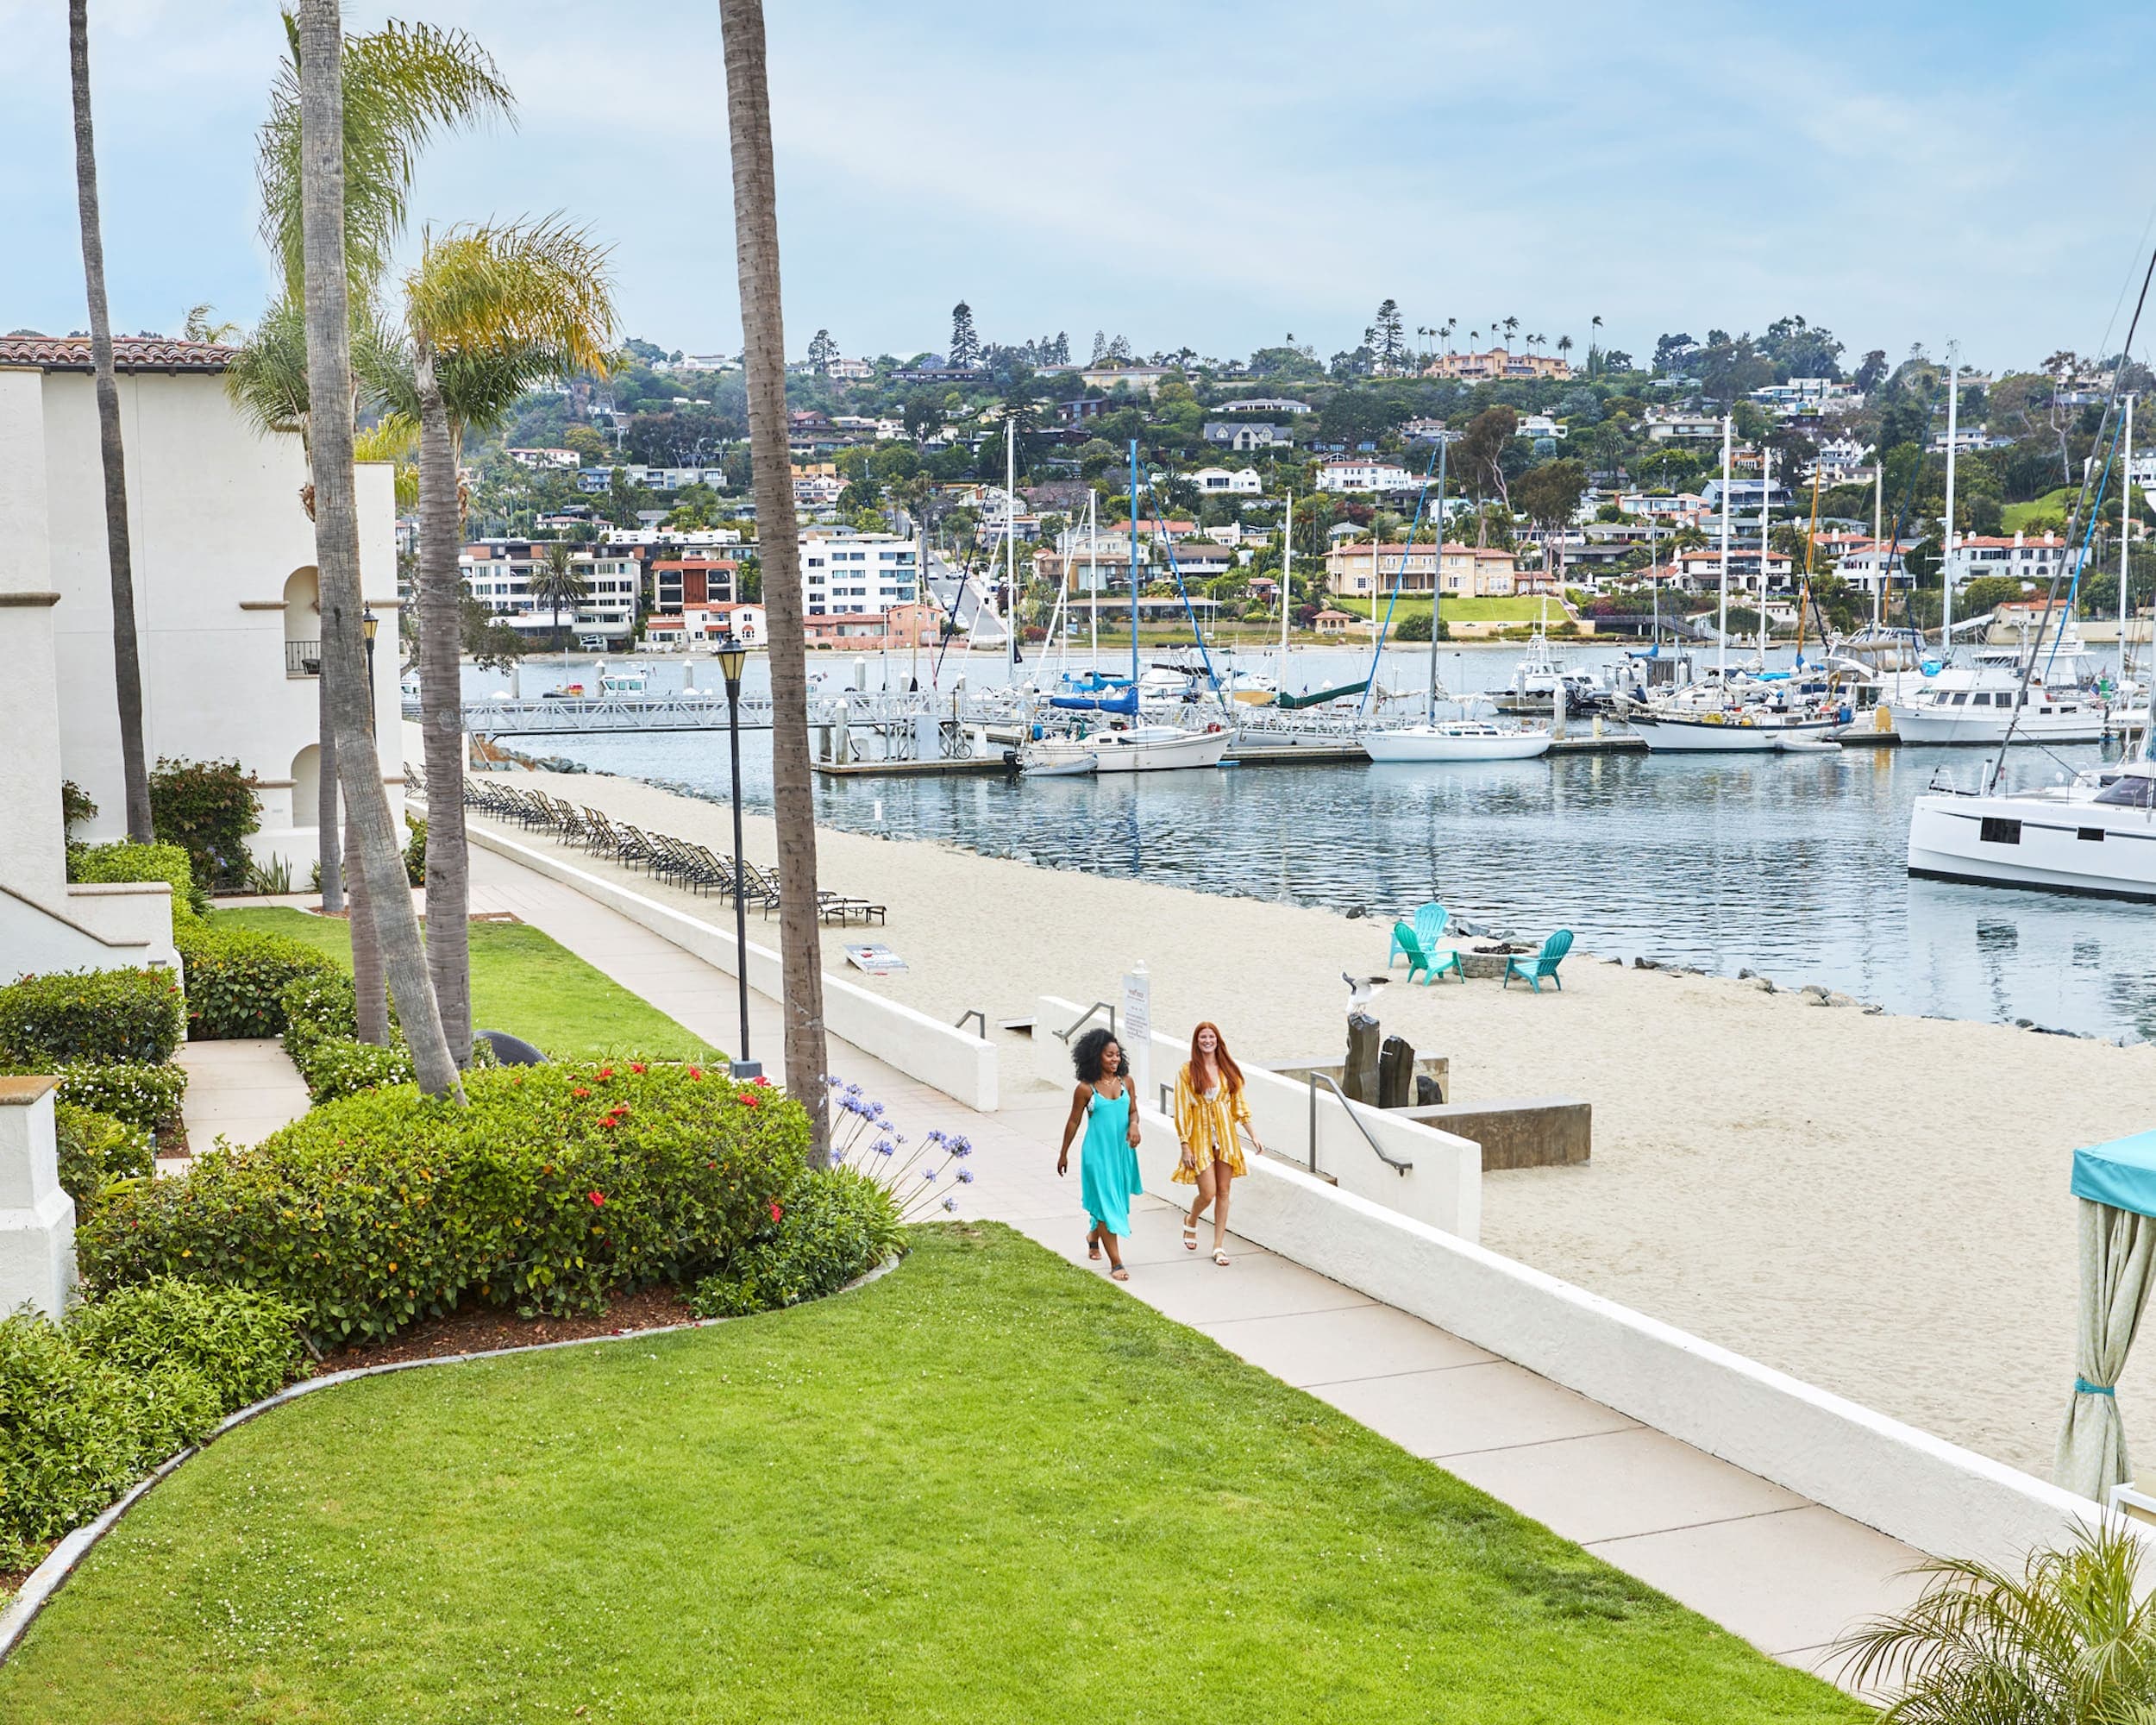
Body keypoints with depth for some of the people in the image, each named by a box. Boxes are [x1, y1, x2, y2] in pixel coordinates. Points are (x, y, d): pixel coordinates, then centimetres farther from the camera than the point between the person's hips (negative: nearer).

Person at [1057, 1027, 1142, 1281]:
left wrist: (1134, 1124, -12)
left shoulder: (1126, 1081, 0)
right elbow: (1073, 1122, 0)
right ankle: (1116, 1263, -3)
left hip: (1122, 1151, 5)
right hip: (1097, 1153, -5)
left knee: (1118, 1201, 18)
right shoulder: (1086, 1089, -11)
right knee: (1106, 1205, -5)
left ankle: (1094, 1236, 47)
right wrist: (1063, 1154, 8)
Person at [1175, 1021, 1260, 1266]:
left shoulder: (1229, 1069, 5)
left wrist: (1252, 1134, 4)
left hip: (1225, 1134, 3)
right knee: (1208, 1193, -7)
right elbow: (1182, 1111, -5)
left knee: (1223, 1192, 4)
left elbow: (1239, 1104, 10)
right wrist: (1185, 1146, -9)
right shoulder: (1187, 1072, -5)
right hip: (1200, 1135, -3)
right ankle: (1191, 1222, 26)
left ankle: (1219, 1246, 12)